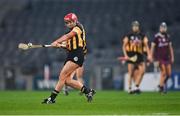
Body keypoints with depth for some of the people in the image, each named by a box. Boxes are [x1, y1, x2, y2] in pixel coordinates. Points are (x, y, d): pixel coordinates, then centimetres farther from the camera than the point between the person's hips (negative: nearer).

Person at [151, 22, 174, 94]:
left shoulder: (167, 36, 9)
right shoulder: (157, 37, -8)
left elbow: (170, 47, 15)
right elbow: (152, 47, -6)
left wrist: (172, 57, 13)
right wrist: (152, 57, -8)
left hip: (167, 57, 6)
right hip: (160, 58, -6)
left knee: (169, 73, 1)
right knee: (163, 72, -11)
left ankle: (162, 84, 22)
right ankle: (161, 88, 1)